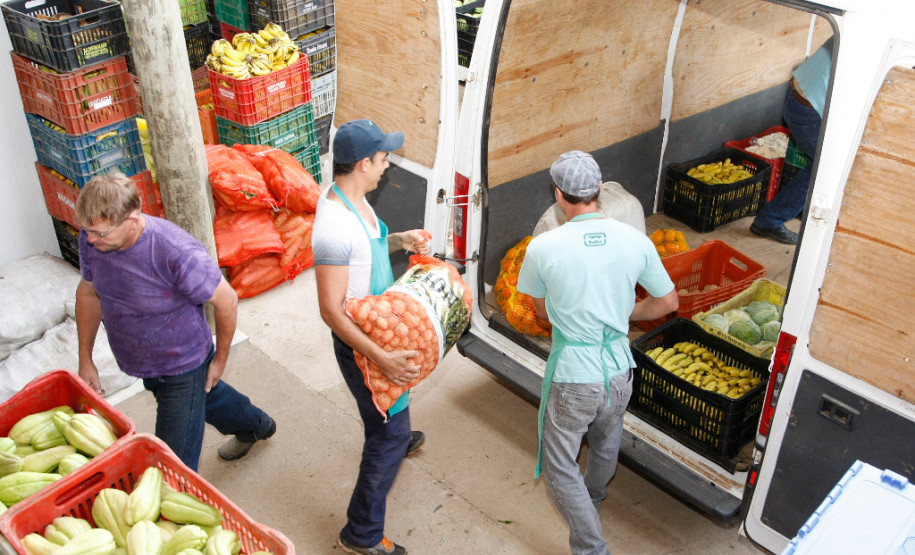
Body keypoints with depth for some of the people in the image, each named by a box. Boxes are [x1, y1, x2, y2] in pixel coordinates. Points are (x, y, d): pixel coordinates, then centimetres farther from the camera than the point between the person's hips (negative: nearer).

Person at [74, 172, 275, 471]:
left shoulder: (177, 253, -37)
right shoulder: (91, 240, -17)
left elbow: (227, 301, -22)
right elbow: (88, 292, 3)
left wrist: (220, 358, -8)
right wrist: (85, 360, 7)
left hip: (182, 368, -7)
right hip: (142, 366, 7)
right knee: (204, 397, 33)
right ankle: (254, 425, 62)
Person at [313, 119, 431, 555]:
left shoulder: (352, 197, -3)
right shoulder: (334, 228, -34)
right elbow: (331, 310, -32)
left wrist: (400, 240, 0)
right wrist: (381, 358, -37)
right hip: (360, 342, -10)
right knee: (388, 439, -1)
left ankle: (396, 439, 67)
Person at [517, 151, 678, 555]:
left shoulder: (543, 247, -17)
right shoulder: (636, 241, -9)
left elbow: (541, 309, 0)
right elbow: (668, 302, 2)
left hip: (572, 377, -5)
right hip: (619, 370, 5)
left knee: (559, 467, 13)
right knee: (605, 446, 30)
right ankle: (592, 500, 57)